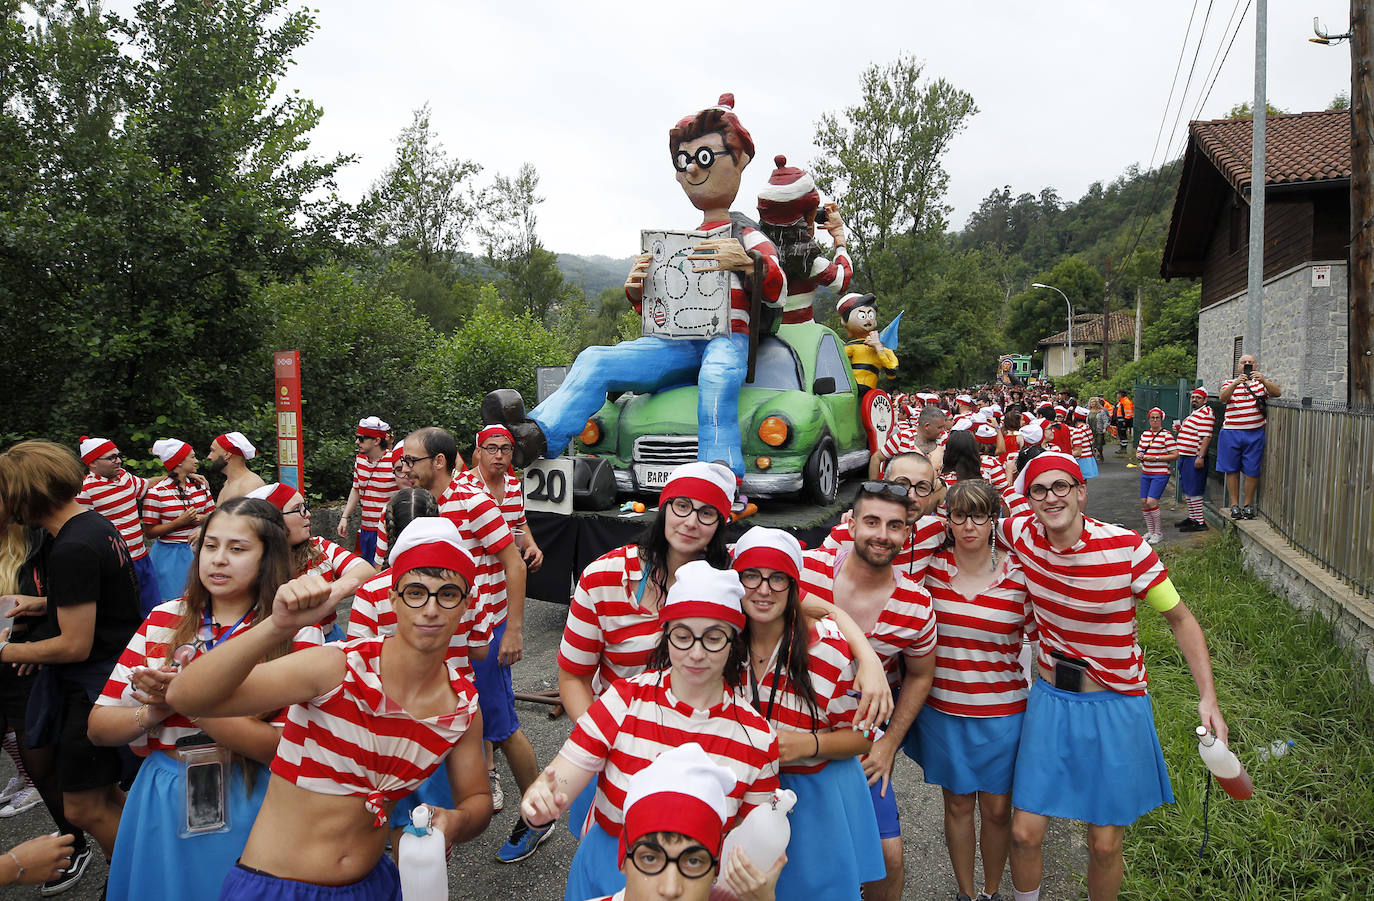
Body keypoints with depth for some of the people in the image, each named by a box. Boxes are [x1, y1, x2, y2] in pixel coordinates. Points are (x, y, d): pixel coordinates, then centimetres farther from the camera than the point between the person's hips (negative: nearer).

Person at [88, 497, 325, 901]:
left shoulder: (295, 632, -10)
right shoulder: (163, 620, 2)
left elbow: (288, 745, -21)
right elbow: (98, 727, 3)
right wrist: (156, 710, -17)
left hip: (250, 807, -3)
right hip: (163, 802, 4)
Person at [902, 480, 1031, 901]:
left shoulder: (1018, 576, -8)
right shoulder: (930, 567, -8)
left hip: (1002, 712, 0)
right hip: (943, 709, 1)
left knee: (997, 809, 12)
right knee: (957, 804, 15)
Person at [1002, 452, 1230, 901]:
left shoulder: (1126, 547, -17)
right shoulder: (1024, 534, -9)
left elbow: (1180, 618, -6)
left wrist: (1208, 697, -13)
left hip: (1116, 707, -2)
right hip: (1051, 700, 2)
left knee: (1105, 844, 7)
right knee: (1025, 833, 4)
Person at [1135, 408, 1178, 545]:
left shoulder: (1166, 435, -7)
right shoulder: (1144, 434, 12)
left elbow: (1175, 455, -10)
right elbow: (1138, 451, 22)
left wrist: (1155, 458, -17)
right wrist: (1139, 455, -3)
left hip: (1160, 473, -6)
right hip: (1145, 473, 6)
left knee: (1151, 502, -14)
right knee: (1143, 502, 4)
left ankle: (1159, 533, 2)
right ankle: (1150, 531, 19)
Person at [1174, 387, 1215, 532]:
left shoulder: (1206, 413, -13)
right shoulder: (1194, 413, 19)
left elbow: (1206, 437, -20)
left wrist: (1200, 457, -26)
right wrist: (1180, 429, 11)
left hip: (1195, 457, -10)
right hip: (1185, 456, 10)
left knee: (1194, 490, -8)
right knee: (1187, 489, 15)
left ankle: (1200, 522, -4)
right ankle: (1192, 517, 25)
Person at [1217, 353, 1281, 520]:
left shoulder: (1262, 382, 11)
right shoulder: (1230, 383, 11)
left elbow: (1277, 393, -8)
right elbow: (1223, 397, -10)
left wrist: (1263, 380, -25)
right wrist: (1236, 383, -27)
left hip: (1255, 433, 0)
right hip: (1231, 432, 0)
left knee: (1252, 471, 2)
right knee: (1231, 469, 3)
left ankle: (1248, 504, 13)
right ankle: (1234, 504, 12)